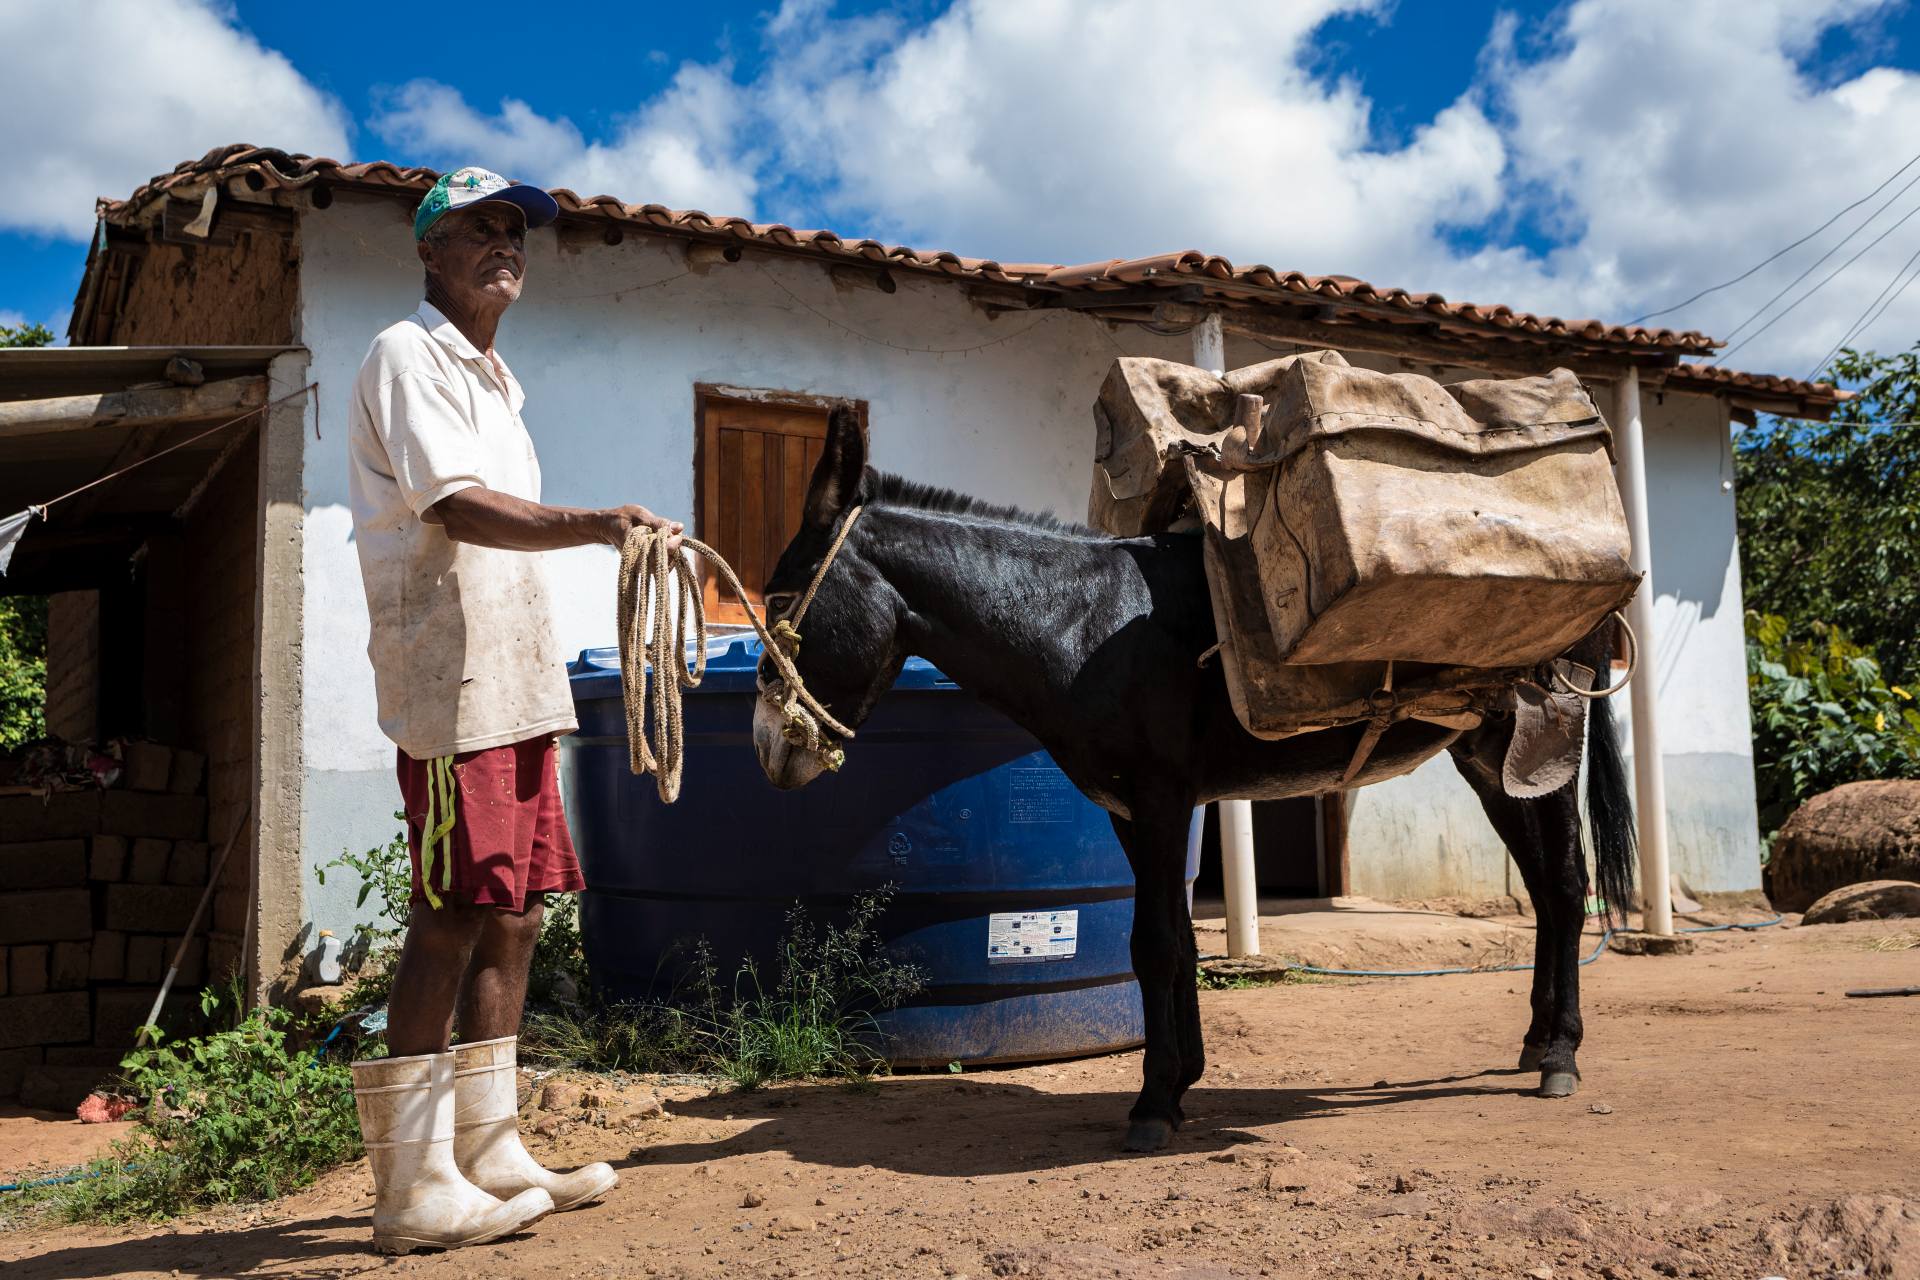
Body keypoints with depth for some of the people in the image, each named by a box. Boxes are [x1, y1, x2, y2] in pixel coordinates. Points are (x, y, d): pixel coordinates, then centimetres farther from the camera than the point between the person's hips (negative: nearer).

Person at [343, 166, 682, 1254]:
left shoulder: (493, 384, 23)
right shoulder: (408, 358, -5)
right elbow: (455, 508, -20)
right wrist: (594, 525, -34)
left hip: (518, 684, 9)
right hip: (454, 684, -9)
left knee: (513, 917, 10)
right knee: (452, 921, -9)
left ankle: (489, 1155, 19)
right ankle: (416, 1192, -2)